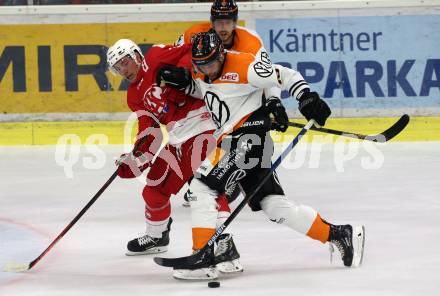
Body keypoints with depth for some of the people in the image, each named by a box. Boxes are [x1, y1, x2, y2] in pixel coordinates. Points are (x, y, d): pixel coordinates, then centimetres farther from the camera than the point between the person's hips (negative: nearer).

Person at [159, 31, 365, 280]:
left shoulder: (242, 66, -15)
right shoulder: (200, 73, 8)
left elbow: (286, 75, -12)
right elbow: (203, 90, 29)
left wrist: (307, 98, -24)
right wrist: (184, 82, 8)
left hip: (249, 136, -9)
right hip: (233, 142, 9)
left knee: (203, 186, -14)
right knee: (273, 205, 6)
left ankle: (203, 257, -14)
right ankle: (339, 235, 12)